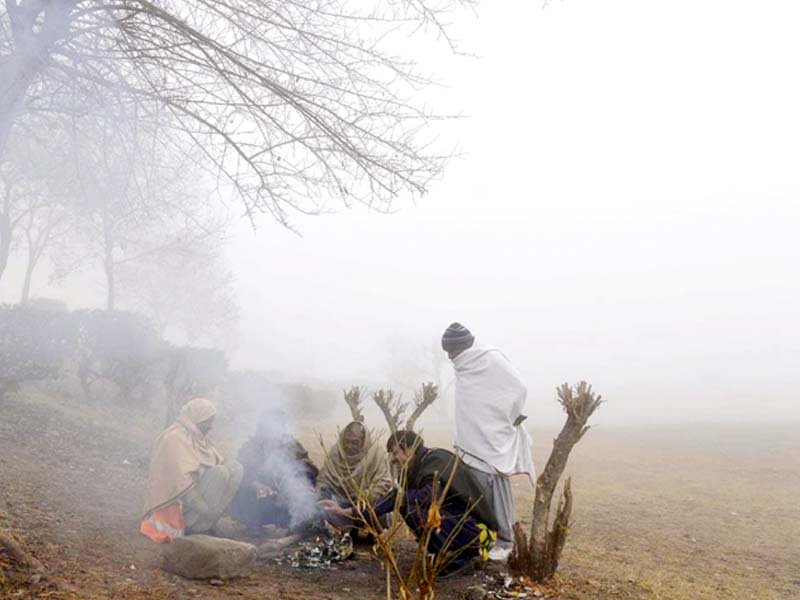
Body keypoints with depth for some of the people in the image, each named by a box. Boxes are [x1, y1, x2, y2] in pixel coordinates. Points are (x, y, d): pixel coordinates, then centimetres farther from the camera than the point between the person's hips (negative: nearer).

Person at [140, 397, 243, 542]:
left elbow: (219, 462, 11)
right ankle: (198, 524, -14)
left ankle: (205, 520, -4)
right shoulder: (175, 438, -17)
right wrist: (208, 510, -24)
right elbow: (183, 481, -24)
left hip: (196, 488, 9)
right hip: (179, 502, -9)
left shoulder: (198, 437, 10)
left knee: (234, 467, -3)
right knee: (220, 473, -24)